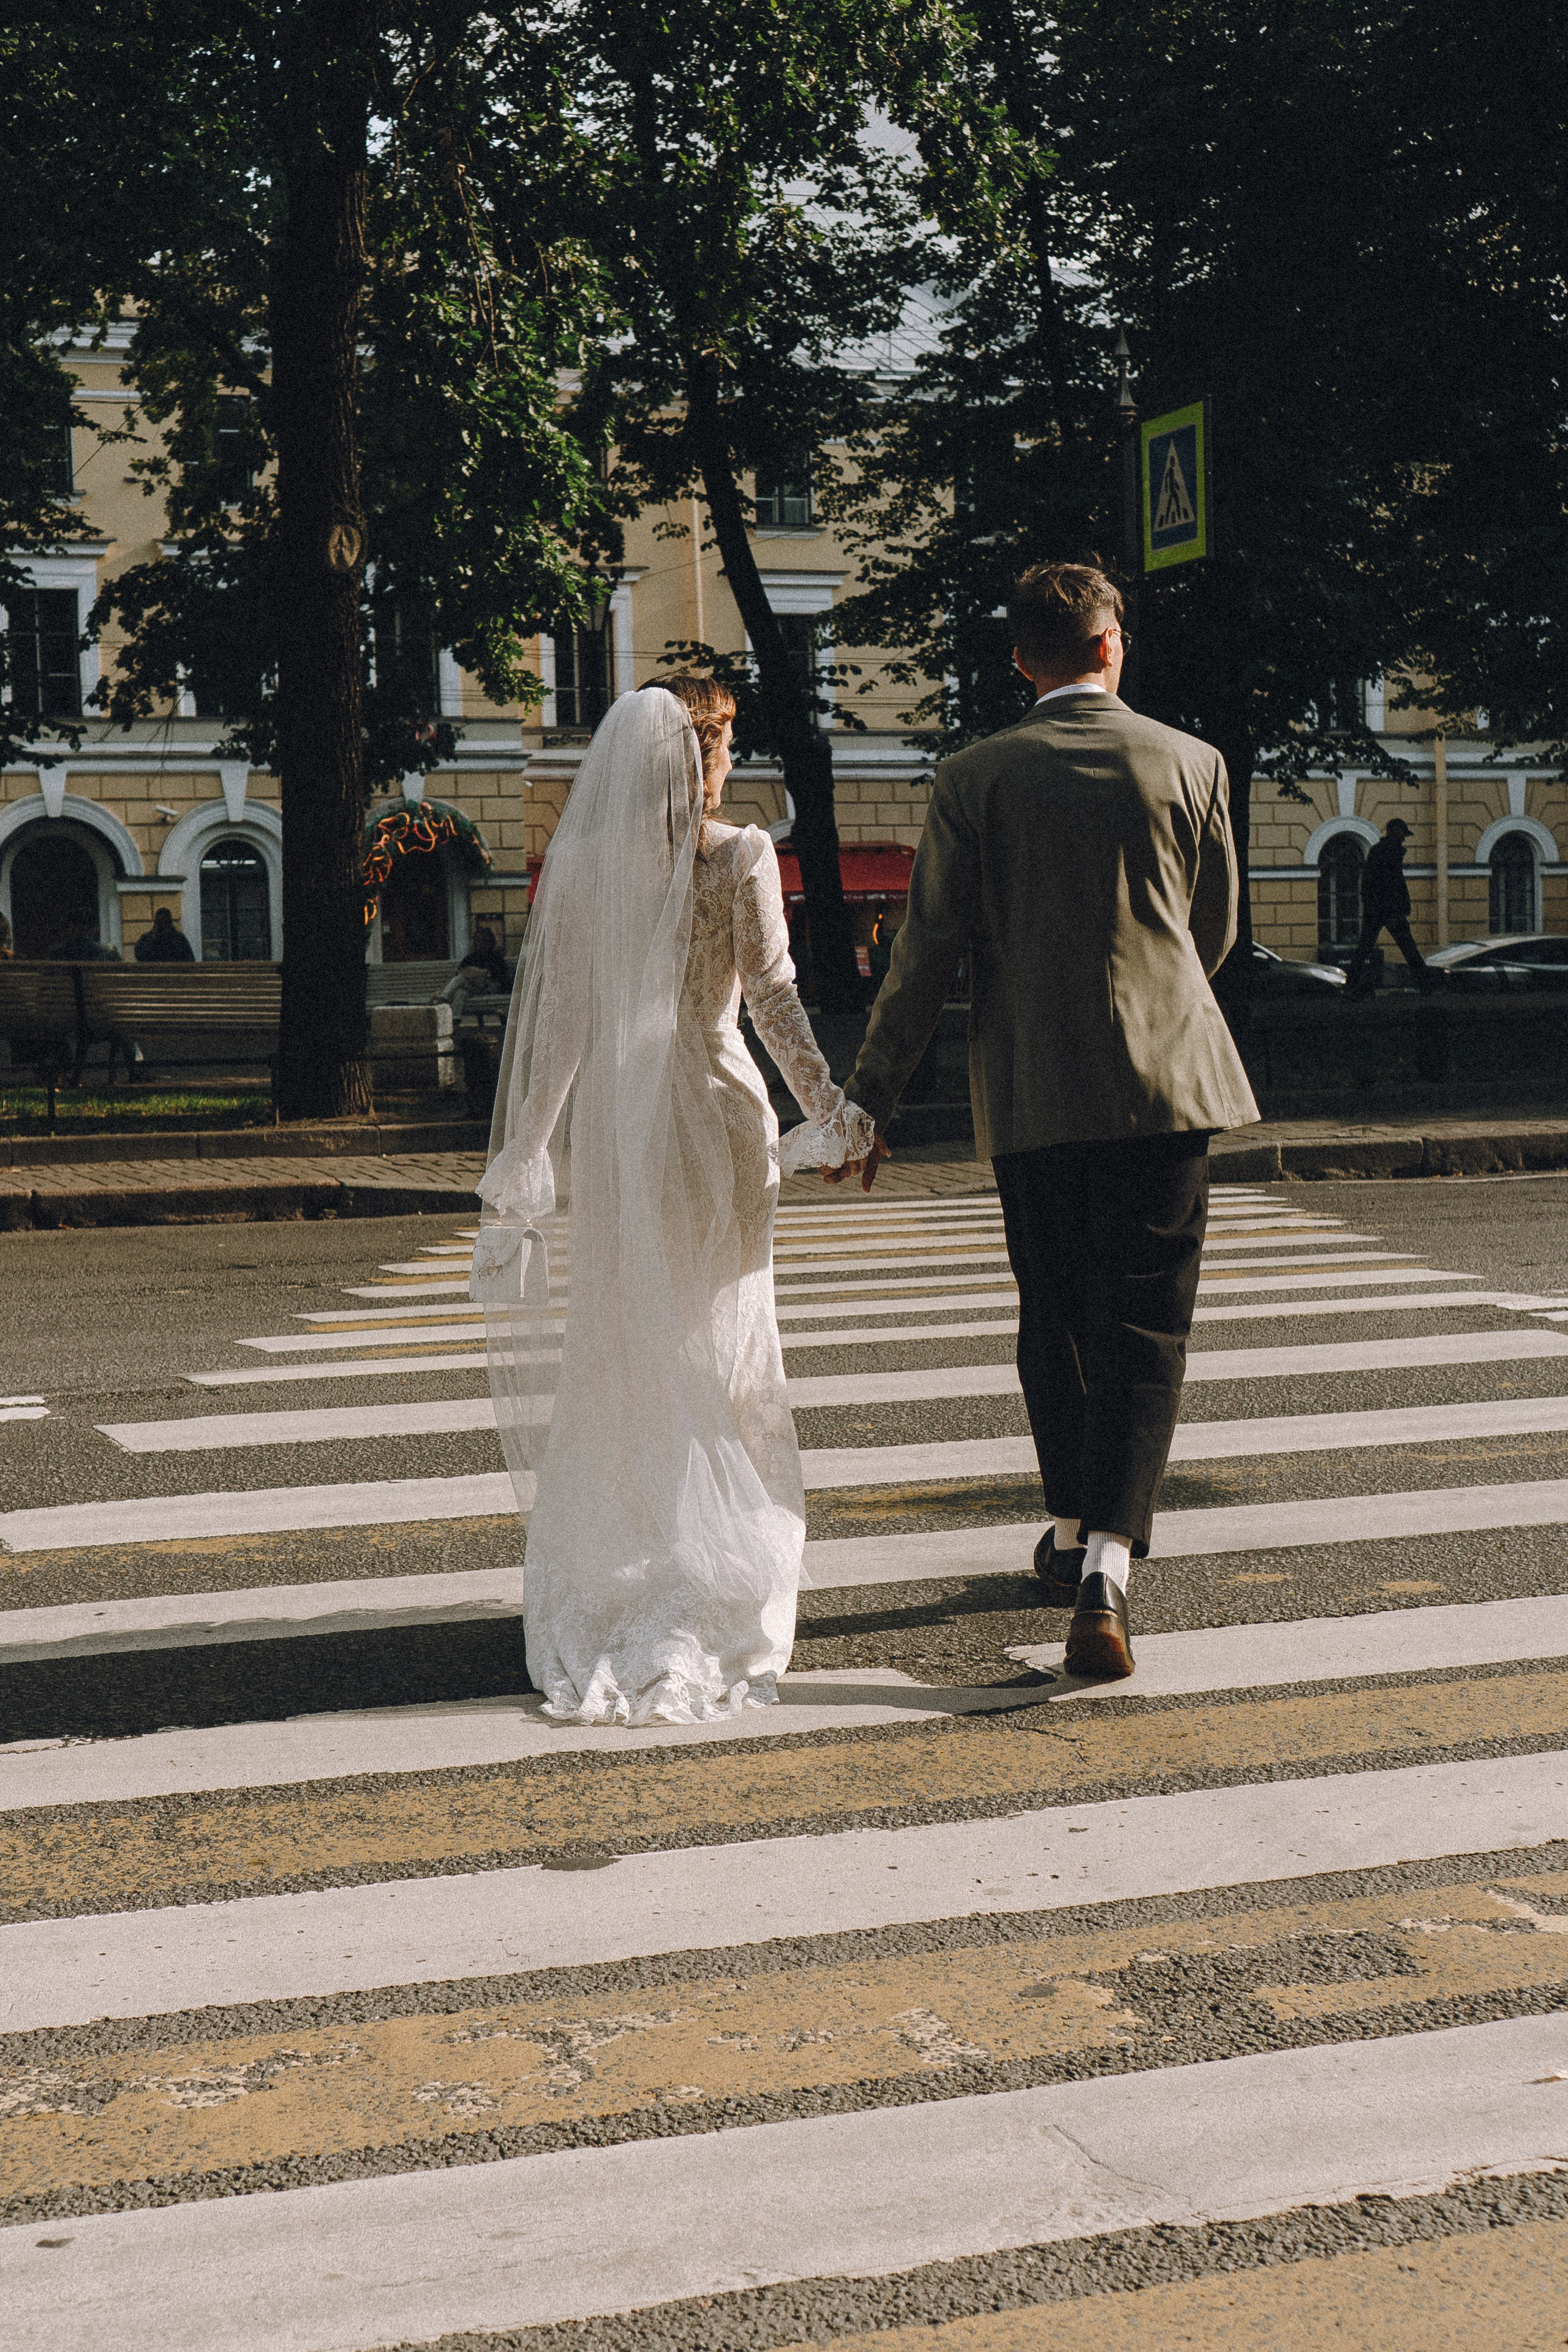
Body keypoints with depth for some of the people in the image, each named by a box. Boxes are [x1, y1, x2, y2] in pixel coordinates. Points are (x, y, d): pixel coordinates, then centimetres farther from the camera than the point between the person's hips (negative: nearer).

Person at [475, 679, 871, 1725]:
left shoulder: (574, 862, 1)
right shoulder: (740, 855, -7)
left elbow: (544, 1011, 0)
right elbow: (774, 995, -11)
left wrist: (522, 1153, 4)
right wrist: (829, 1111, -5)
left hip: (605, 1121, 2)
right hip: (711, 1117, -2)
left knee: (614, 1355, 11)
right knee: (717, 1347, 8)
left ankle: (610, 1588, 14)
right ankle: (715, 1588, 10)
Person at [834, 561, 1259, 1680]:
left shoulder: (973, 779, -1)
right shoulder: (1190, 765, 1)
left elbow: (928, 950, -4)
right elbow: (1216, 932, 12)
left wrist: (871, 1097, 2)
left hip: (1031, 1089, 1)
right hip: (1166, 1080, -1)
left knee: (1054, 1316, 17)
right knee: (1143, 1328, -1)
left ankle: (1072, 1532, 32)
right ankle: (1106, 1569, -15)